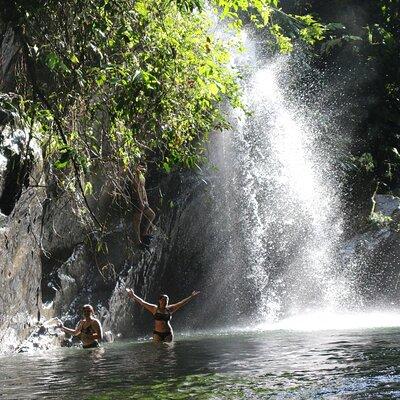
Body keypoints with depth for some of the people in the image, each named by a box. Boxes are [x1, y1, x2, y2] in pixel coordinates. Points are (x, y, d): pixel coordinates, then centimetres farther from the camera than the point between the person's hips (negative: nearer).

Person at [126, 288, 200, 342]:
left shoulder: (170, 309, 11)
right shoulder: (155, 309, 6)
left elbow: (182, 303, 15)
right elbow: (142, 302, 6)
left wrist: (191, 297, 17)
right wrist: (133, 296, 4)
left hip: (168, 333, 2)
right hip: (157, 333, -2)